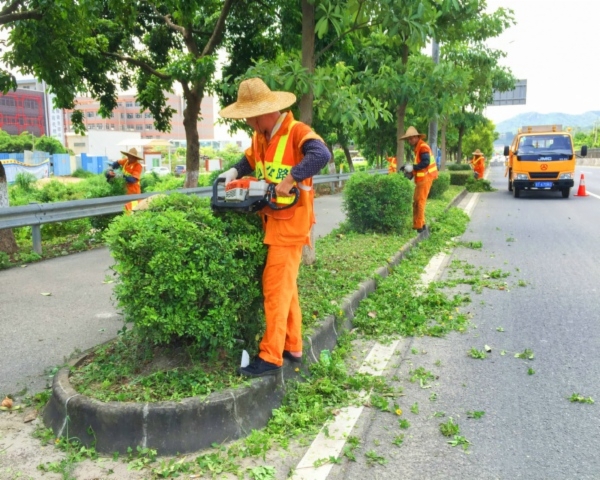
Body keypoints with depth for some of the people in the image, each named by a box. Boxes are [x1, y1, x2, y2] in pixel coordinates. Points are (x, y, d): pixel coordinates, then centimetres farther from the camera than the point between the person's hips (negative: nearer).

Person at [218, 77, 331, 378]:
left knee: (276, 288, -7)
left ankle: (271, 358, 1)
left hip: (290, 221, -9)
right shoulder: (260, 136, 11)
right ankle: (293, 347, 26)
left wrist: (290, 179, -33)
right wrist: (234, 172, 7)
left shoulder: (297, 132, -15)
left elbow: (321, 155, -32)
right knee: (285, 285, 14)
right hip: (271, 220, 9)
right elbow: (249, 161, 27)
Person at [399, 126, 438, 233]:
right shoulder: (418, 147, 17)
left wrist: (412, 167, -21)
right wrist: (412, 172, 8)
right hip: (421, 178, 10)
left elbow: (425, 162, -24)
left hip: (425, 178, -10)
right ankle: (419, 224, 20)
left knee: (420, 201, -7)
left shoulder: (423, 147, -14)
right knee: (416, 201, 12)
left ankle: (419, 226, -3)